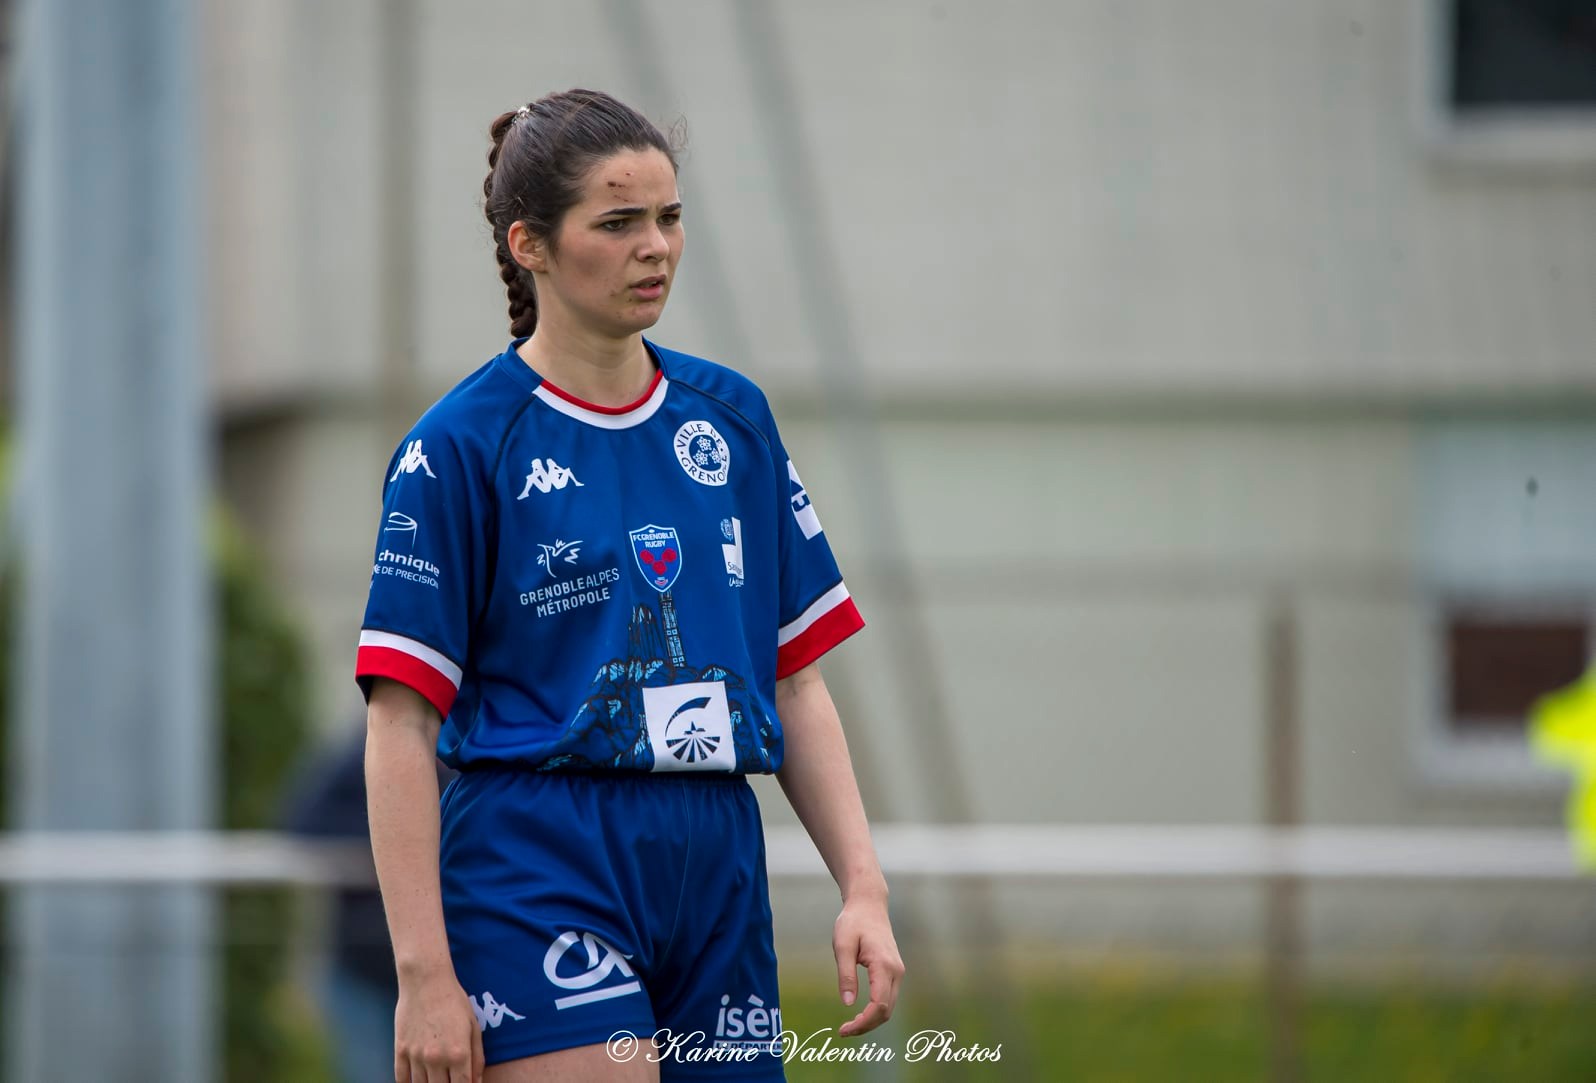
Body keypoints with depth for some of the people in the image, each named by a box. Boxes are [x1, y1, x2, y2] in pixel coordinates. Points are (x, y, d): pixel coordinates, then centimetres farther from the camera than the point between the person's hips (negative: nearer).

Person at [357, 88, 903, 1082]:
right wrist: (425, 973, -14)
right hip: (533, 872, -6)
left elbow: (796, 682, 16)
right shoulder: (460, 446, -4)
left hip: (716, 873, 6)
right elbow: (400, 723, -7)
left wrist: (864, 887, 5)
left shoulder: (733, 417, 12)